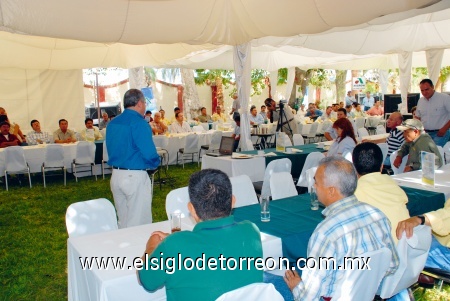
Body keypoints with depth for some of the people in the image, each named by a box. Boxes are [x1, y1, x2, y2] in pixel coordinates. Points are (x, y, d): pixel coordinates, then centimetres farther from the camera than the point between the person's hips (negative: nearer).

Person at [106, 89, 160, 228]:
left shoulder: (112, 123, 9)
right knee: (139, 224, 2)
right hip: (135, 176, -8)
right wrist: (155, 164, 0)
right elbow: (149, 153, -20)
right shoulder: (139, 123, -15)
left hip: (116, 175, 8)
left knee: (122, 221, 18)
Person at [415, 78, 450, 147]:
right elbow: (418, 117, 20)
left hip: (439, 134, -5)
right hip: (425, 133, 5)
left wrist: (444, 129, -14)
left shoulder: (444, 98, -7)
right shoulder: (420, 101, 11)